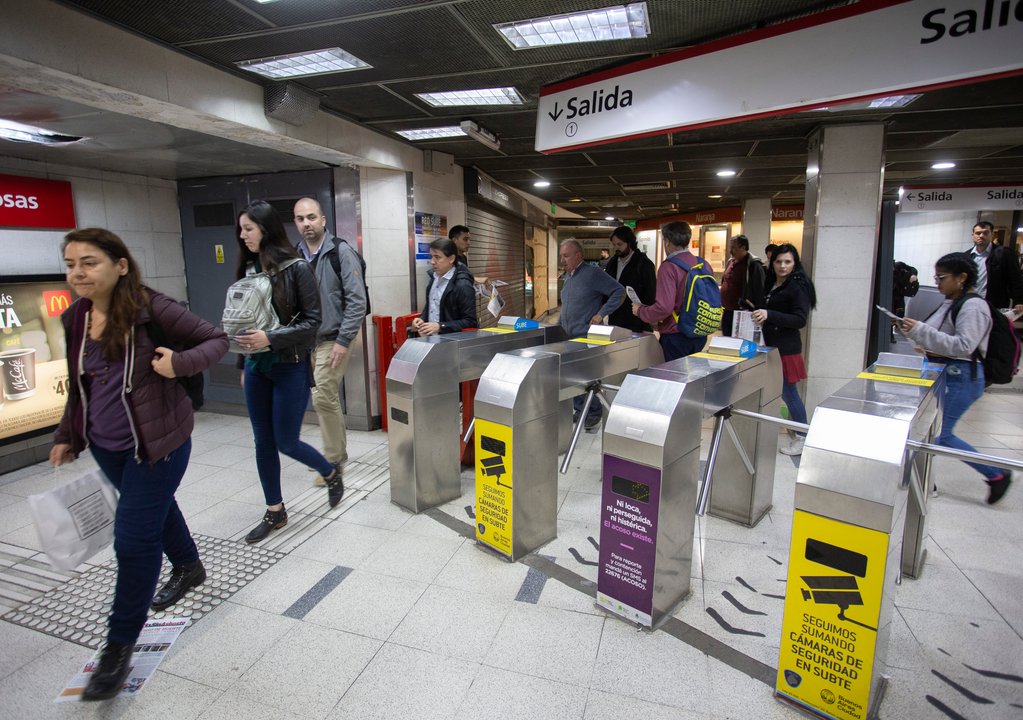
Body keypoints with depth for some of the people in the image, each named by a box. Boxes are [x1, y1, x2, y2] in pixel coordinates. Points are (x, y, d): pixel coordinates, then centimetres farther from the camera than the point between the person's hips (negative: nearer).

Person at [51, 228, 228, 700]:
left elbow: (216, 339, -13)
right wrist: (67, 436, 15)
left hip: (156, 442, -7)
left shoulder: (150, 308, -18)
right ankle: (188, 567, 52)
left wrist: (180, 363, -31)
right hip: (104, 445, 7)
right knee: (156, 507, 26)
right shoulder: (74, 319, 2)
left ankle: (120, 644, 16)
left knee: (134, 537, -3)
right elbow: (78, 385, 14)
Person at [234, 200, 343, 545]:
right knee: (263, 442, 11)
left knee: (286, 441, 1)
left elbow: (312, 321, -12)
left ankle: (332, 472, 31)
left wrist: (271, 338, -24)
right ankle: (275, 512, 27)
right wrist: (243, 365, 16)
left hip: (290, 367, -6)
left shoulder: (296, 268, -11)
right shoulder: (248, 268, 6)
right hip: (256, 366, 6)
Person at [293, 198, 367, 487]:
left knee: (323, 398, -8)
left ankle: (333, 461, 7)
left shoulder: (341, 251, -9)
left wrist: (344, 340, -16)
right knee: (328, 399, 14)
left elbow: (357, 300, -13)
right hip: (306, 340, 6)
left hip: (332, 339, -6)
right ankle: (338, 455, 28)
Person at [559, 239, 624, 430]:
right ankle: (579, 410, 23)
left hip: (587, 336, -8)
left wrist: (601, 314, -16)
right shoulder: (567, 276, 14)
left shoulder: (593, 273, -11)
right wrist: (562, 326, 16)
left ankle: (595, 413, 13)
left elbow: (619, 291, -12)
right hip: (569, 336, 8)